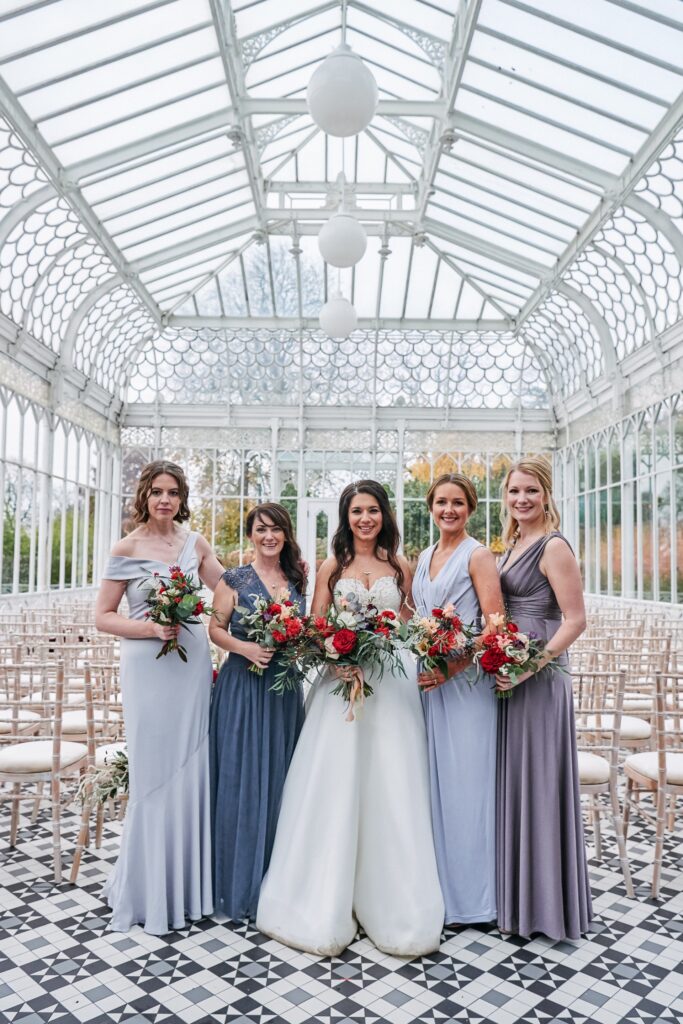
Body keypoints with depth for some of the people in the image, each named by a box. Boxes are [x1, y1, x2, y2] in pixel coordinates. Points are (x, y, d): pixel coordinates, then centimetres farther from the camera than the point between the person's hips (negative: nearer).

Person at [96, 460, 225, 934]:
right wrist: (149, 628, -17)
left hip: (193, 663, 4)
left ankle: (188, 882, 30)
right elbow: (103, 616, -3)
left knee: (191, 770, 11)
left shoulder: (195, 544, 6)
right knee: (155, 774, 4)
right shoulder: (127, 548, -5)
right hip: (148, 667, -4)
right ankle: (148, 889, 24)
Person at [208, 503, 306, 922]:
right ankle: (240, 884, 18)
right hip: (243, 687, -4)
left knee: (280, 781, 10)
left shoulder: (297, 580, 9)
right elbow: (216, 629, -1)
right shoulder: (234, 580, -2)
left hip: (286, 689, 4)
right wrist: (244, 647, -18)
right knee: (242, 781, 0)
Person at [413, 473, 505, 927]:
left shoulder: (477, 556, -6)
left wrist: (452, 668, -20)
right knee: (434, 780, 12)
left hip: (465, 679, -7)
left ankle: (470, 893, 17)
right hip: (429, 677, 7)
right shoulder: (425, 558, 14)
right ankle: (438, 886, 27)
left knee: (464, 780, 0)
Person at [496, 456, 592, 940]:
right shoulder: (513, 544, 13)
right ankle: (517, 895, 32)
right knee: (512, 779, 16)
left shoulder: (553, 546, -12)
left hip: (539, 678, -8)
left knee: (536, 781, 2)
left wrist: (533, 665, -23)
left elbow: (576, 620, -17)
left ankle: (544, 903, 19)